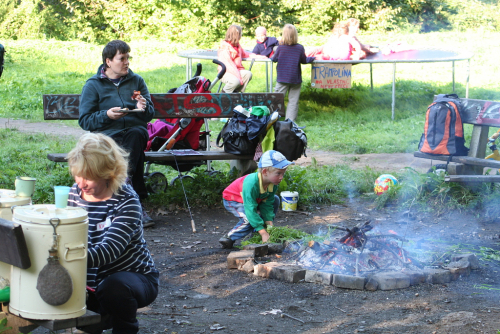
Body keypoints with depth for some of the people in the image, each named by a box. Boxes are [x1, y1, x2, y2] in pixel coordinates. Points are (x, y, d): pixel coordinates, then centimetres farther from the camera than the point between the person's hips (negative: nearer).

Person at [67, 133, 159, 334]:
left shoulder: (126, 200, -21)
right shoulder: (75, 193, -4)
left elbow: (109, 249, -35)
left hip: (135, 277, -5)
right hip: (92, 279, 6)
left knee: (113, 286, -36)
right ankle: (103, 317, 13)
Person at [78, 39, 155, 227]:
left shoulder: (136, 81, 19)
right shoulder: (93, 85, 10)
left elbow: (150, 115, 17)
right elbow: (84, 120, 3)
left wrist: (143, 108, -6)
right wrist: (106, 115, -14)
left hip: (135, 131, 2)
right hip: (107, 134, -2)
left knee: (136, 134, -36)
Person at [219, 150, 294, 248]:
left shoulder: (273, 184, -19)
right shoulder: (251, 183, -42)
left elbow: (267, 205, -10)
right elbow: (251, 209, -42)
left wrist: (270, 225, -22)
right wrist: (263, 233, -43)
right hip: (232, 200, -8)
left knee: (275, 200, 2)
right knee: (249, 219, -32)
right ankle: (228, 239, -13)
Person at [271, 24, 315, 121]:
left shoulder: (280, 47, -7)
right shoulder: (300, 48, -7)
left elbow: (274, 59, 4)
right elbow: (304, 61, 3)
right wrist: (311, 58, 23)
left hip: (282, 78, 0)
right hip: (295, 79, 0)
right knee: (293, 101, 6)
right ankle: (290, 121, 6)